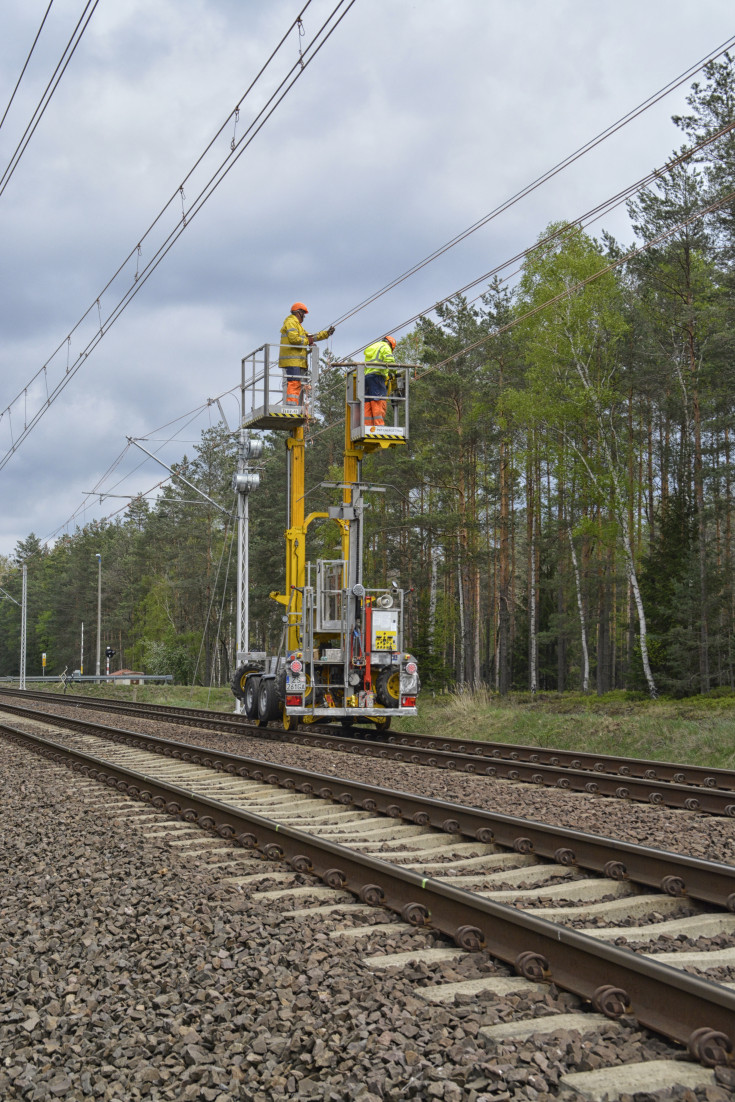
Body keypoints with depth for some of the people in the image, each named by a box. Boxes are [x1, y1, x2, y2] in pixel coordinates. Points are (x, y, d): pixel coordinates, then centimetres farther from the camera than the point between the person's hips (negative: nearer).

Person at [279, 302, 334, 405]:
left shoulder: (298, 325, 30)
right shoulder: (291, 322, -4)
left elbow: (310, 336, 30)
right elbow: (293, 338, -18)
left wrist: (327, 333, 24)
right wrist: (307, 341, -5)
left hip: (298, 362, 11)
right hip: (292, 360, -11)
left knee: (299, 385, 10)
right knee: (294, 383, -18)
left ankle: (296, 405, 10)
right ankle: (291, 404, -24)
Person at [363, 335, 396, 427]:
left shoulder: (370, 348, 31)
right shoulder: (385, 347, 6)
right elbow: (389, 361, -9)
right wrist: (392, 372, 3)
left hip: (365, 376, 8)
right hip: (376, 376, -8)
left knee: (368, 403, 3)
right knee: (379, 401, -13)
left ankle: (367, 425, -3)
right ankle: (379, 424, -21)